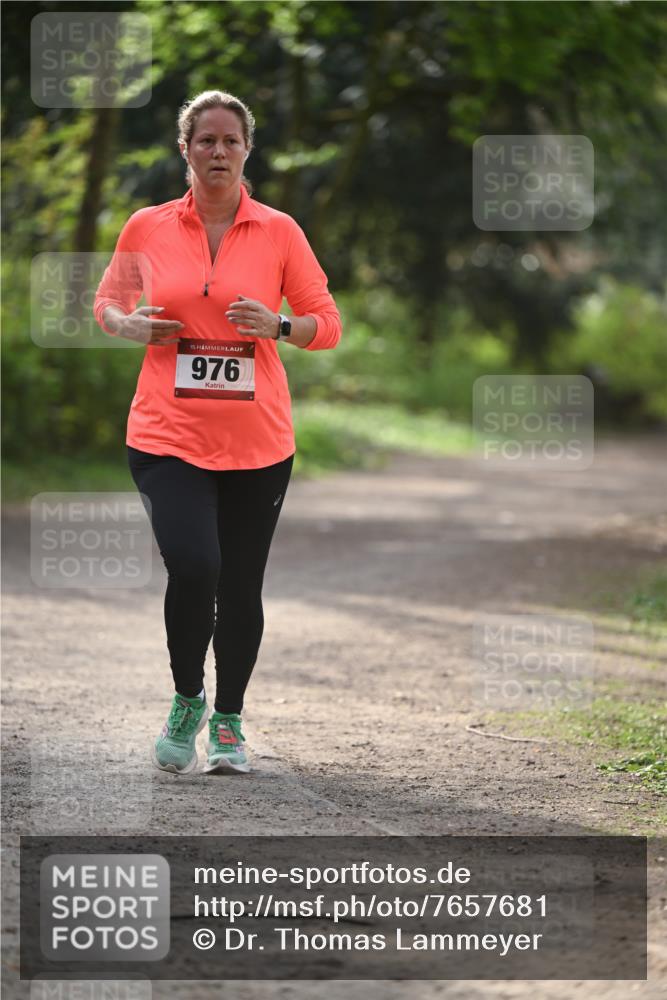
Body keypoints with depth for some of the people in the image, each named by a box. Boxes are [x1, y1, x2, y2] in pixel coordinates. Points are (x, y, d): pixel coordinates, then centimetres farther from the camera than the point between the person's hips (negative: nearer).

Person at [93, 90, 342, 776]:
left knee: (241, 587, 7)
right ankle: (187, 701, 6)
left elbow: (328, 325, 6)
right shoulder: (146, 228, 3)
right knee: (192, 567, -19)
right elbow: (107, 300, 17)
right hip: (167, 435, -1)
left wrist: (278, 326, -14)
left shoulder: (279, 231, 2)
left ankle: (228, 721, 29)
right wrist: (129, 326, -5)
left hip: (257, 442, 1)